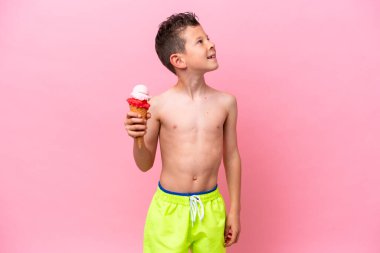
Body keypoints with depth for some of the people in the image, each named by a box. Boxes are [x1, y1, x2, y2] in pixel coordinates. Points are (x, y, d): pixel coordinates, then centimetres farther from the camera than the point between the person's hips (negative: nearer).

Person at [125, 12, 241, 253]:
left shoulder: (226, 102, -4)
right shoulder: (159, 105, -10)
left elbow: (231, 156, 5)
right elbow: (145, 165, -1)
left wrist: (234, 210, 7)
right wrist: (138, 138, -22)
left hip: (211, 208, 2)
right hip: (169, 208, -1)